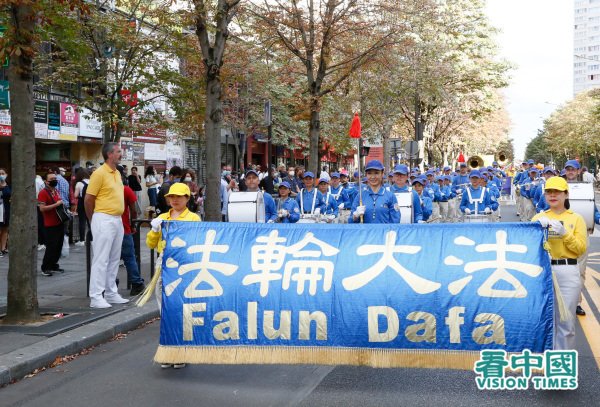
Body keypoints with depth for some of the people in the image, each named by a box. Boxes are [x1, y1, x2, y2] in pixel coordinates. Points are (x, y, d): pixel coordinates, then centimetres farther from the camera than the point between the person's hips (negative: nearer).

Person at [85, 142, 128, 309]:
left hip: (118, 220, 8)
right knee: (101, 259, -6)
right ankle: (96, 297, -3)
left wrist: (118, 216, 16)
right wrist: (93, 220, -2)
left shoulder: (117, 173, 14)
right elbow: (88, 199, -11)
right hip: (104, 220, -8)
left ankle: (111, 293, 21)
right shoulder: (100, 173, -12)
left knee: (114, 259, 13)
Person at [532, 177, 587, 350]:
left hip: (567, 272, -1)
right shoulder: (539, 217, 13)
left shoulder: (576, 219, 7)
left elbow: (581, 249, 1)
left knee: (566, 321, -1)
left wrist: (565, 234, -13)